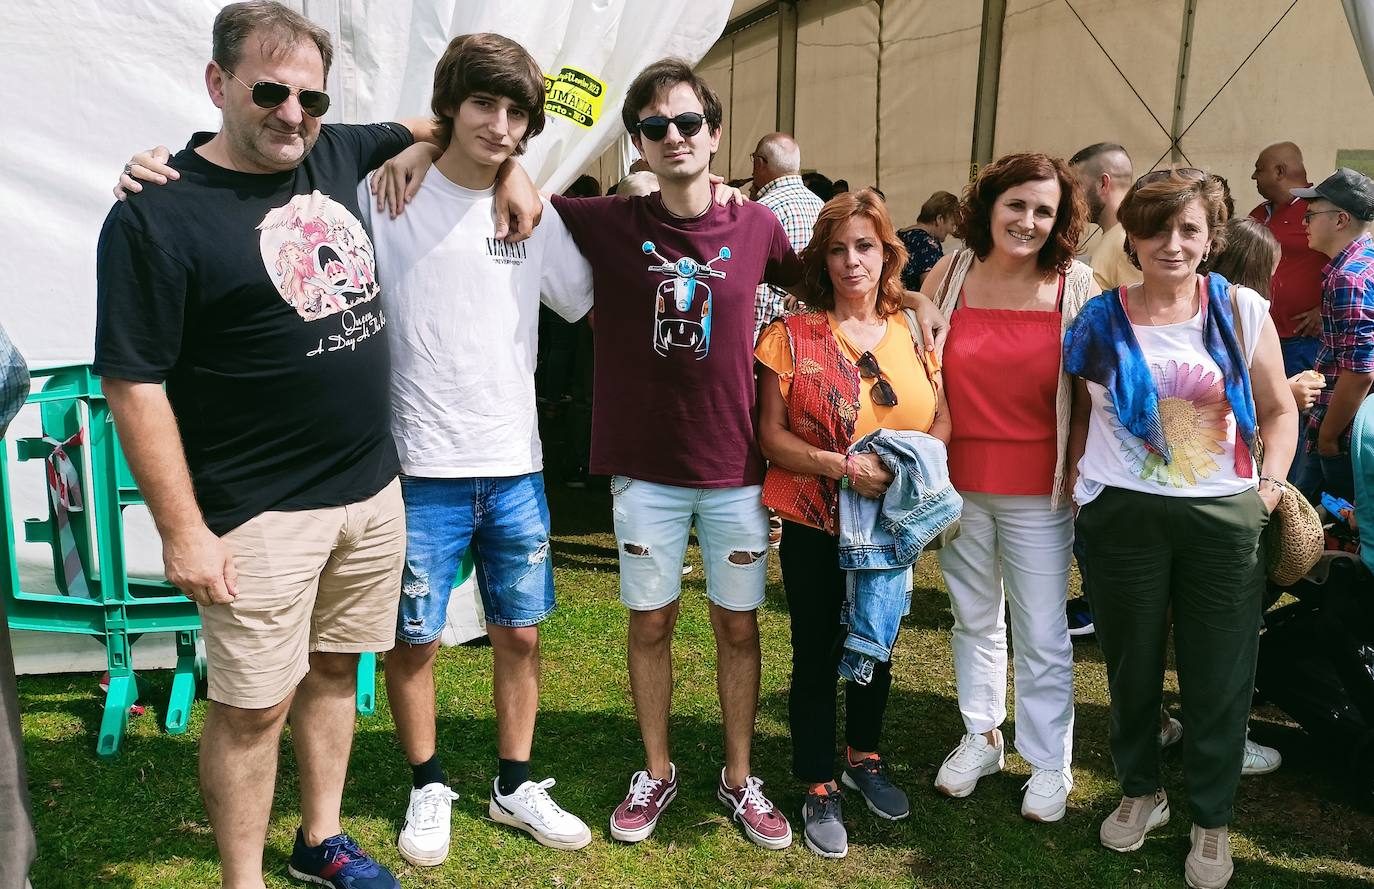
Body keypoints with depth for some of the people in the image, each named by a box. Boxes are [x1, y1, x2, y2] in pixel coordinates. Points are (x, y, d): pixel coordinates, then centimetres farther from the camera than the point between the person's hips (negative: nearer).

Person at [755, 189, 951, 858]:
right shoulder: (793, 334, -9)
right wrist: (842, 466, -24)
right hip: (816, 527, -3)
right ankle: (819, 789, 24)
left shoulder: (911, 331, 1)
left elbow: (942, 420, 4)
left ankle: (864, 758, 42)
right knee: (816, 655, 6)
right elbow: (771, 435, -11)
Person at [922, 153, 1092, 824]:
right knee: (974, 620, 18)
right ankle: (981, 737, 36)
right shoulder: (948, 276, -1)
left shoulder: (1078, 288, -6)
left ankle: (1049, 763, 25)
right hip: (958, 483, 2)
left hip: (1037, 491, -2)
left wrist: (1081, 468, -4)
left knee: (1043, 635, 6)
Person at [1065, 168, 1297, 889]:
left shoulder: (1241, 310, 0)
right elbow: (1080, 414, 10)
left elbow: (1278, 409, 7)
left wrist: (1272, 480, -5)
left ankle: (1212, 821, 27)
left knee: (1219, 677, 7)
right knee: (1131, 666, 14)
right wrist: (1078, 476, -2)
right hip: (1122, 513, 1)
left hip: (1224, 517, 0)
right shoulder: (1101, 320, 0)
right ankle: (1140, 793, 37)